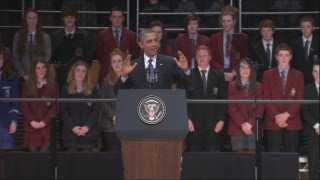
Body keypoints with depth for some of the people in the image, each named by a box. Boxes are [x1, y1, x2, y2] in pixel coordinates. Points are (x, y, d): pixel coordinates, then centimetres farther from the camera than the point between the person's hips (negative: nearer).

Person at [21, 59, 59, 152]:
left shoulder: (53, 86, 8)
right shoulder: (27, 86, 11)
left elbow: (55, 106, 2)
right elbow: (24, 106, 6)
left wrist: (44, 121, -9)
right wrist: (32, 121, -8)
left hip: (46, 126, -1)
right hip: (31, 126, 1)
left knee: (45, 151, -9)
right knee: (32, 151, -4)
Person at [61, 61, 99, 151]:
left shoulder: (92, 89, 10)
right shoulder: (66, 89, 9)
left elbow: (96, 111, 4)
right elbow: (63, 111, 3)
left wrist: (87, 126, -11)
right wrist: (72, 127, -11)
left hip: (88, 132, 0)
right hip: (71, 132, 0)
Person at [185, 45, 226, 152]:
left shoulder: (218, 76, 10)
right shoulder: (189, 76, 6)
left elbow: (223, 99, 8)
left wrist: (221, 120, 0)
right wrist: (187, 119, -5)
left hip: (213, 124, 1)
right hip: (194, 124, -1)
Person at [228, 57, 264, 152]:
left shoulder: (257, 87, 10)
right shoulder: (232, 86, 5)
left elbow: (260, 108, 3)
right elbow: (231, 108, -1)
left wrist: (250, 123, -11)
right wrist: (242, 124, -11)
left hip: (253, 129, 1)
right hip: (237, 129, -1)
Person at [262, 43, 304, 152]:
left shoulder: (298, 75, 10)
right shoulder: (268, 74, 9)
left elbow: (300, 98, 2)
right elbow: (266, 98, 1)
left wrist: (287, 114, -11)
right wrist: (276, 116, -11)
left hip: (292, 121, 1)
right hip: (272, 121, -1)